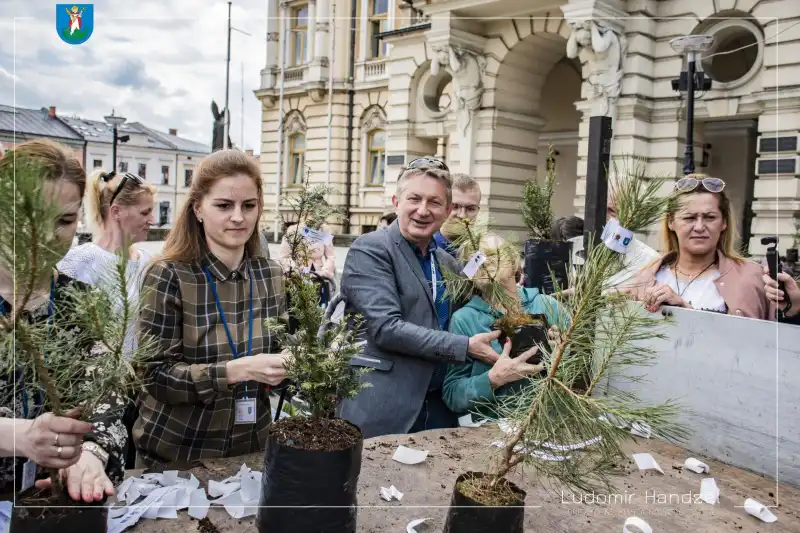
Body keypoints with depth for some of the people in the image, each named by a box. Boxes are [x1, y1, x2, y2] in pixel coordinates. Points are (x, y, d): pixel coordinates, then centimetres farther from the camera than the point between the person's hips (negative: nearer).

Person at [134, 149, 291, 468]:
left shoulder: (271, 276, -3)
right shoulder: (168, 277, -14)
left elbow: (277, 354, 6)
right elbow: (155, 375, -17)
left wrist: (293, 364, -16)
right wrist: (237, 370, -28)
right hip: (174, 454, -3)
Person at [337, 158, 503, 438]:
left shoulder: (447, 263, 12)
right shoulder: (370, 249, -10)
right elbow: (386, 328, -20)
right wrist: (466, 347, -18)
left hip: (438, 408, 7)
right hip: (381, 412, -6)